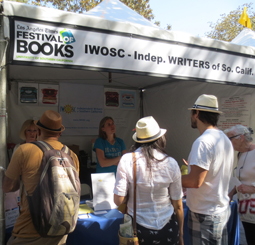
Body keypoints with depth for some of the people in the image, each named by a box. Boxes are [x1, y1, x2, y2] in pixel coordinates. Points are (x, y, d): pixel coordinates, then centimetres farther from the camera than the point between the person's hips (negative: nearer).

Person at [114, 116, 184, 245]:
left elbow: (118, 200, -14)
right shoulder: (171, 163, -11)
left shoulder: (126, 160, -15)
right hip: (167, 229, 1)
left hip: (138, 230, 0)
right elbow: (178, 205, -4)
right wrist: (180, 234, 11)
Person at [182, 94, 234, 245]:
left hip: (206, 215, -9)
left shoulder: (203, 142, -24)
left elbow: (195, 181, -26)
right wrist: (192, 168, 16)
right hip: (223, 209, 9)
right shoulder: (225, 139, 7)